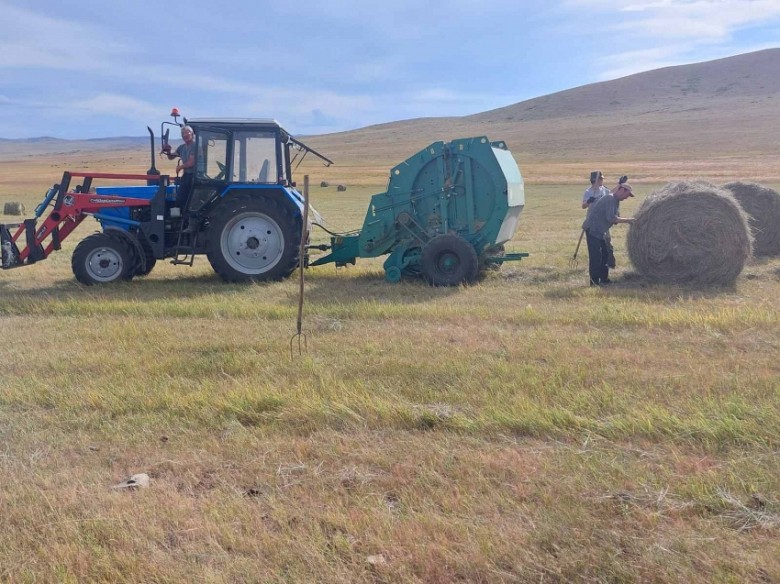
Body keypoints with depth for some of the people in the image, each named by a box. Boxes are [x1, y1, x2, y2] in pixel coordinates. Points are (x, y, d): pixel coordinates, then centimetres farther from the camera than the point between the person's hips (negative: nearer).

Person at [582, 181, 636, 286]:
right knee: (595, 256, -8)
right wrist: (628, 220, -18)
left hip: (601, 232, 10)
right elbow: (611, 218, -24)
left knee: (606, 254, 12)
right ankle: (594, 282, -4)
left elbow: (615, 218, 17)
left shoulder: (616, 201, 13)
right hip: (593, 229, -10)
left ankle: (604, 279, 20)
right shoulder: (610, 199, -18)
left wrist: (628, 220, 4)